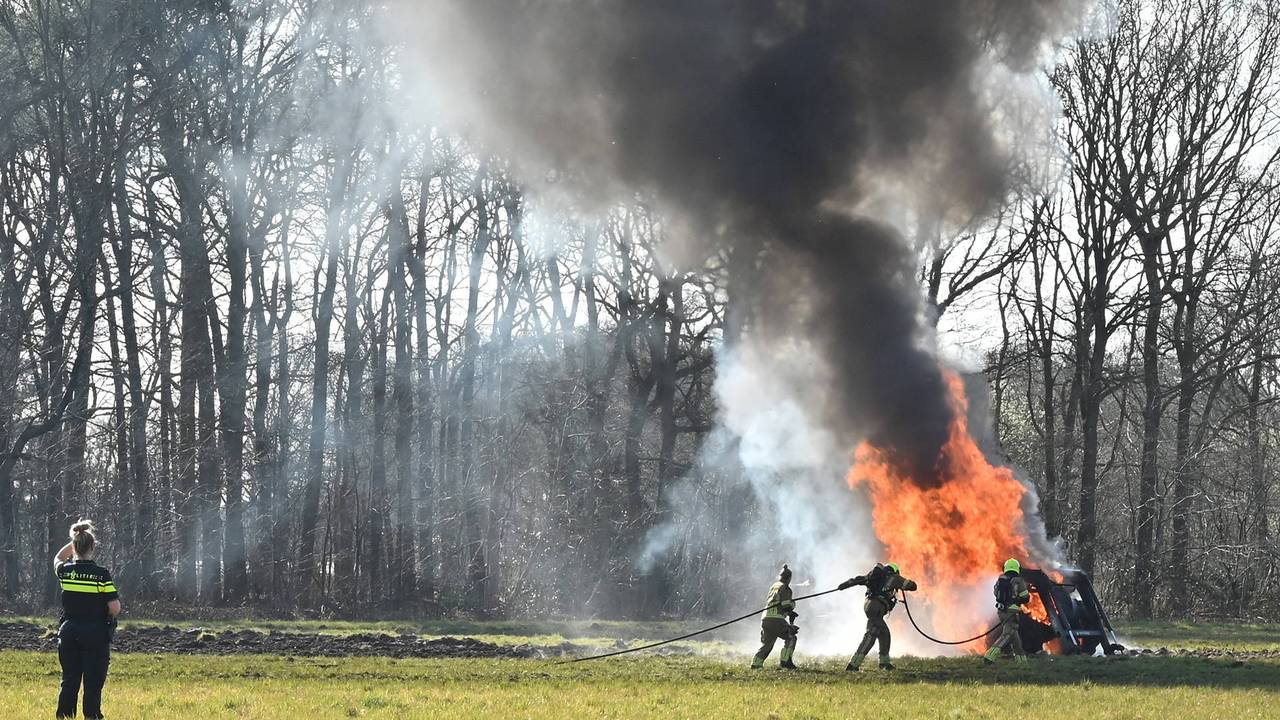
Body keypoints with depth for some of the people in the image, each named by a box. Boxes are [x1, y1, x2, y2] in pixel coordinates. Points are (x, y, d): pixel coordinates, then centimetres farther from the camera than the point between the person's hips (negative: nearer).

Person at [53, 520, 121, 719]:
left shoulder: (65, 571, -2)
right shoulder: (101, 574, -12)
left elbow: (57, 559, 25)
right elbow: (115, 609, -13)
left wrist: (75, 541, 19)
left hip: (68, 633, 4)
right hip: (96, 634, -4)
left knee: (69, 682, 11)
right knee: (93, 684, 0)